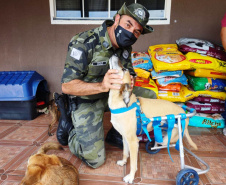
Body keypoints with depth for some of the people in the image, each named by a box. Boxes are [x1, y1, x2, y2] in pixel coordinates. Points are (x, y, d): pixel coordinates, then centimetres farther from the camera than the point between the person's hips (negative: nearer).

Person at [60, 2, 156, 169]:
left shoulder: (125, 47, -3)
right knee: (95, 160, -8)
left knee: (150, 97, -2)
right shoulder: (84, 43, -26)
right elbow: (67, 86, -27)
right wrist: (101, 86, -43)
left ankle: (116, 134, 10)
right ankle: (69, 128, 19)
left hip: (111, 95, 7)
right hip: (86, 101, -6)